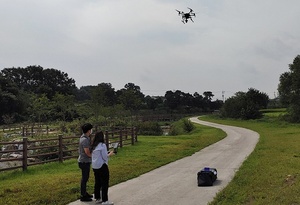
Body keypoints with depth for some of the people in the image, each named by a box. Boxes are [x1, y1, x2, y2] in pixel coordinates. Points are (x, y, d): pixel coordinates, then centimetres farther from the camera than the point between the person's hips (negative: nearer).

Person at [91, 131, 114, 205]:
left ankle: (97, 198, 25)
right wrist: (110, 154, 2)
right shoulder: (102, 145, -16)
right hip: (102, 166, -8)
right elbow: (105, 157, -15)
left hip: (95, 167, 8)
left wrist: (107, 153, 13)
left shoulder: (93, 146, 8)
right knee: (105, 183, 0)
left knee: (97, 183, 16)